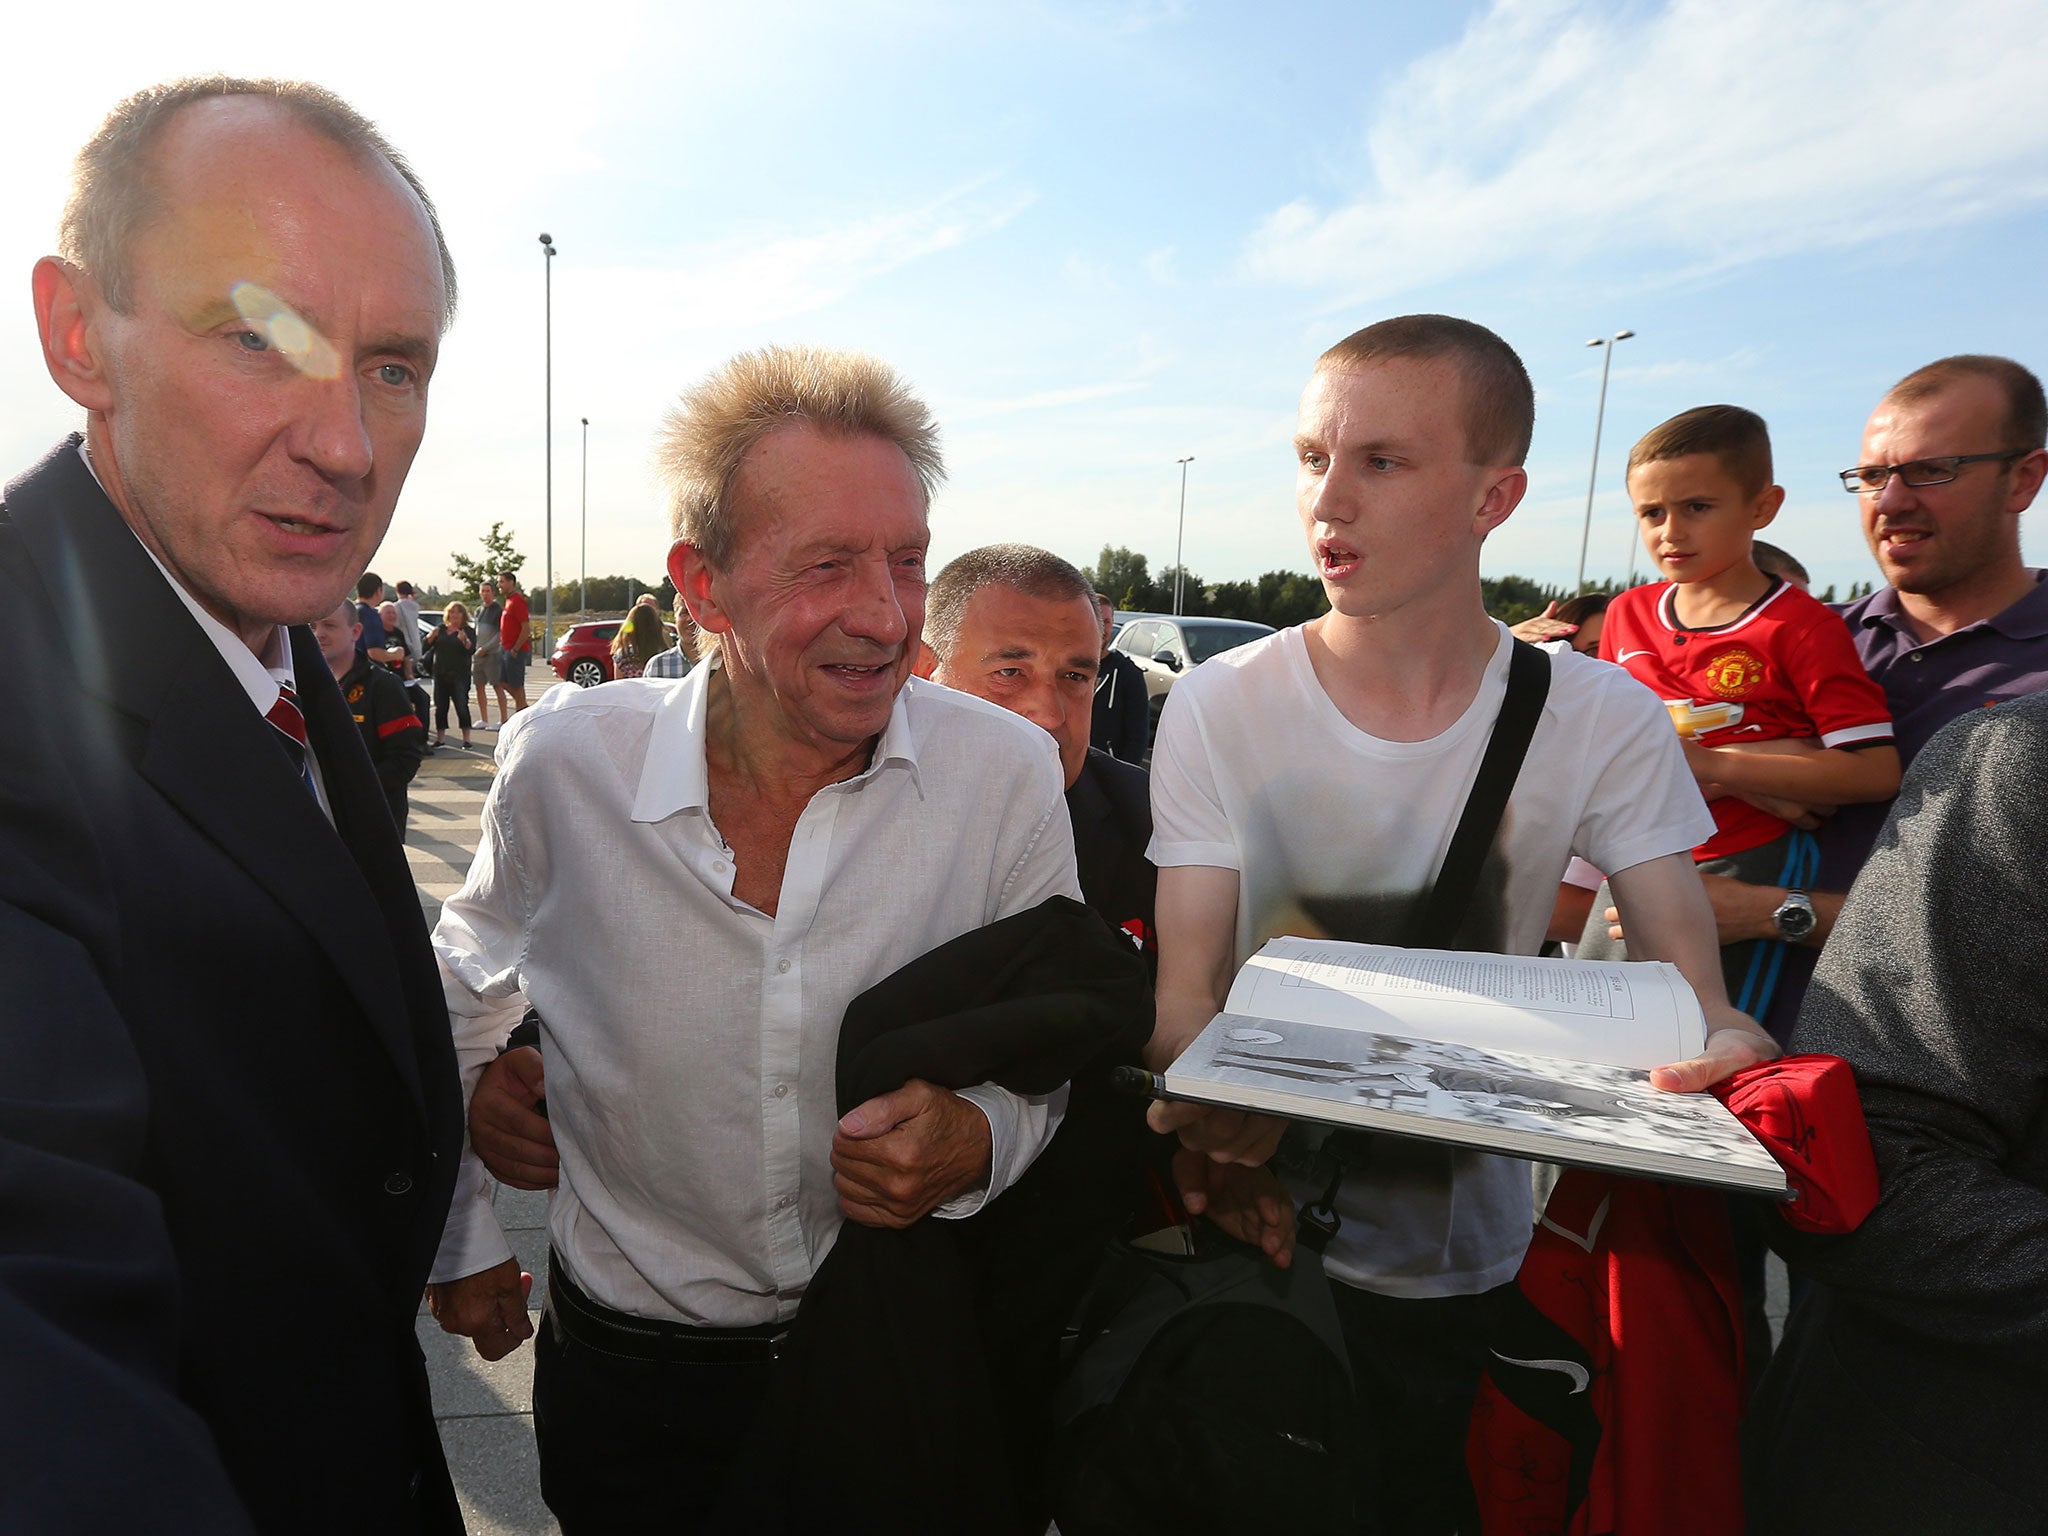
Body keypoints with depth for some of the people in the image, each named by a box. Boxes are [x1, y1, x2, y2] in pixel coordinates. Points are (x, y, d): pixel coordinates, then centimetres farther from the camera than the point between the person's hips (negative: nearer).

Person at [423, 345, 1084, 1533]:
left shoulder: (1009, 774, -18)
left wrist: (980, 1139, -25)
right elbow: (464, 992, 4)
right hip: (632, 1362, 0)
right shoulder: (565, 760, -17)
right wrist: (458, 1237, 8)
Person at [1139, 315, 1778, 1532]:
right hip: (1261, 1220, -1)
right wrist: (1212, 1125, -36)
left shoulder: (1602, 721, -9)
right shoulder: (1221, 709, -13)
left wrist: (1723, 1049, -31)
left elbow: (1693, 994, -8)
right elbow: (1187, 989, -15)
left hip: (1465, 1251, 1)